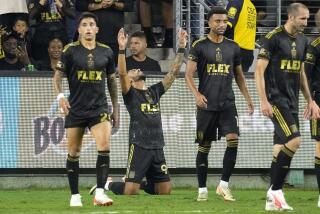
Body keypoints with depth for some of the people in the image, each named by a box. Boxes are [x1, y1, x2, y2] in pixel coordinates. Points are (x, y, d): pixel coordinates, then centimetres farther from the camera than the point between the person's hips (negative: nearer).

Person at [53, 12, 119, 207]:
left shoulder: (106, 52, 6)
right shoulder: (71, 50, -1)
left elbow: (112, 80, 16)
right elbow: (58, 75, 2)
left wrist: (116, 109, 17)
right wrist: (60, 95, -16)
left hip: (99, 108, 1)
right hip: (75, 109, -1)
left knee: (104, 147, -17)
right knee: (74, 153, 4)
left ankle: (100, 193, -17)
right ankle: (75, 196, 15)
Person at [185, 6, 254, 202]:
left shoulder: (233, 47, 11)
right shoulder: (200, 46, -1)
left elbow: (239, 75, 20)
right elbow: (189, 74, -6)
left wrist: (248, 98, 15)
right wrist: (197, 94, -21)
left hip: (228, 103, 3)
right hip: (207, 104, -3)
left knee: (233, 140, -15)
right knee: (204, 146, 2)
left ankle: (224, 184, -7)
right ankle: (202, 189, 11)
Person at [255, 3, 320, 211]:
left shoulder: (302, 40, 12)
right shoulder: (274, 38, -11)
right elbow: (259, 71, -11)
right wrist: (264, 101, -16)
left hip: (292, 100, 8)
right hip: (276, 99, -8)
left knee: (281, 148, 7)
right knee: (294, 140, -20)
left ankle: (273, 199, 10)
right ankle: (275, 191, -11)